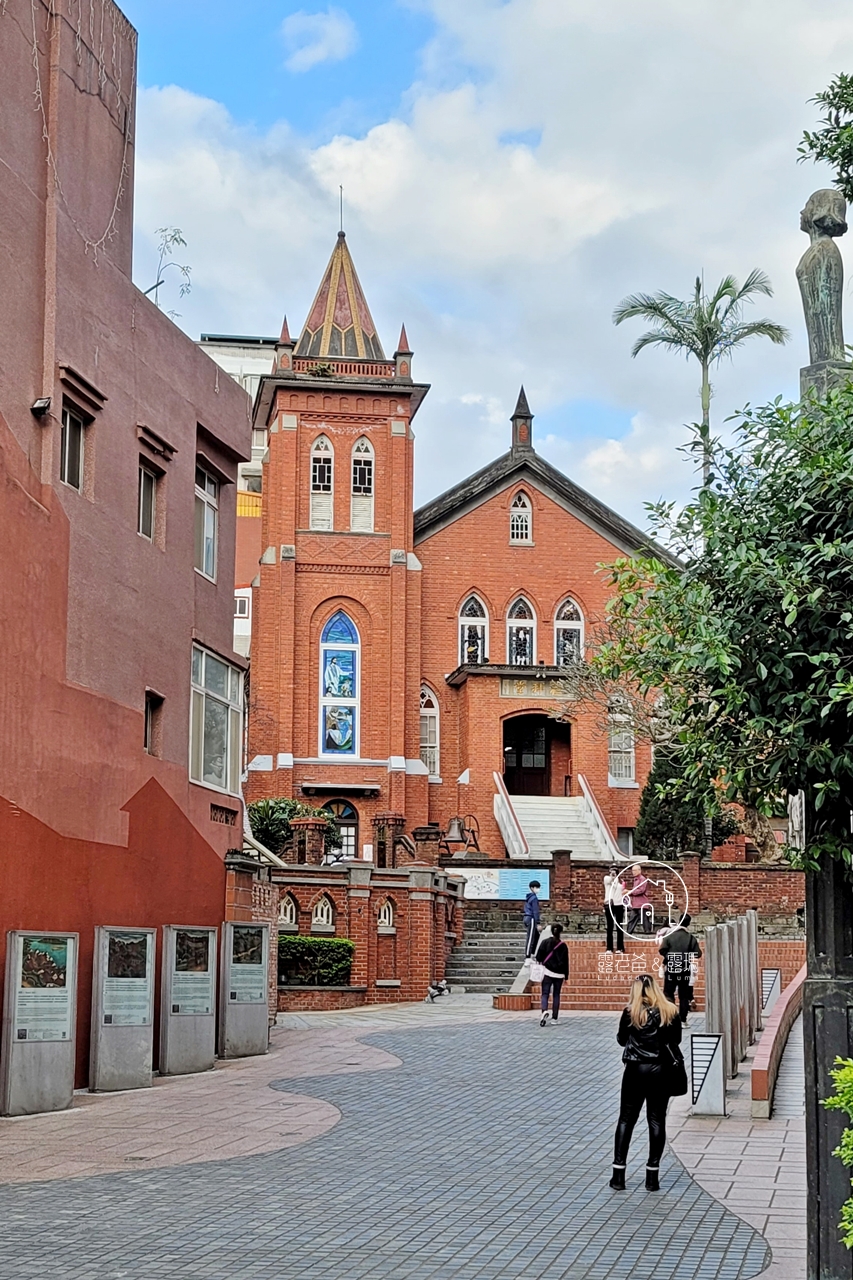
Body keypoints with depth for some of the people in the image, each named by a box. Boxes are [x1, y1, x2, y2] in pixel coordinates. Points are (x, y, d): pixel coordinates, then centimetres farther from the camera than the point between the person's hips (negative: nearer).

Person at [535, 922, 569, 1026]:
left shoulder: (545, 942, -2)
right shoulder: (563, 945, 0)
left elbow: (539, 957, -4)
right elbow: (566, 962, 4)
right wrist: (566, 976, 11)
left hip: (547, 972, -1)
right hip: (559, 974, 1)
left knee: (545, 994, -2)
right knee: (556, 995, 11)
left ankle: (544, 1011, -29)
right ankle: (554, 1018, 9)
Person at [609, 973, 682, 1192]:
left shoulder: (631, 1013, -8)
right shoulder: (670, 1012, -4)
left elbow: (621, 1040, 4)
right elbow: (676, 1040, 7)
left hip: (635, 1069, -1)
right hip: (660, 1070, 1)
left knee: (626, 1120, 8)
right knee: (657, 1121, 7)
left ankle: (619, 1174, 7)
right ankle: (652, 1176, 8)